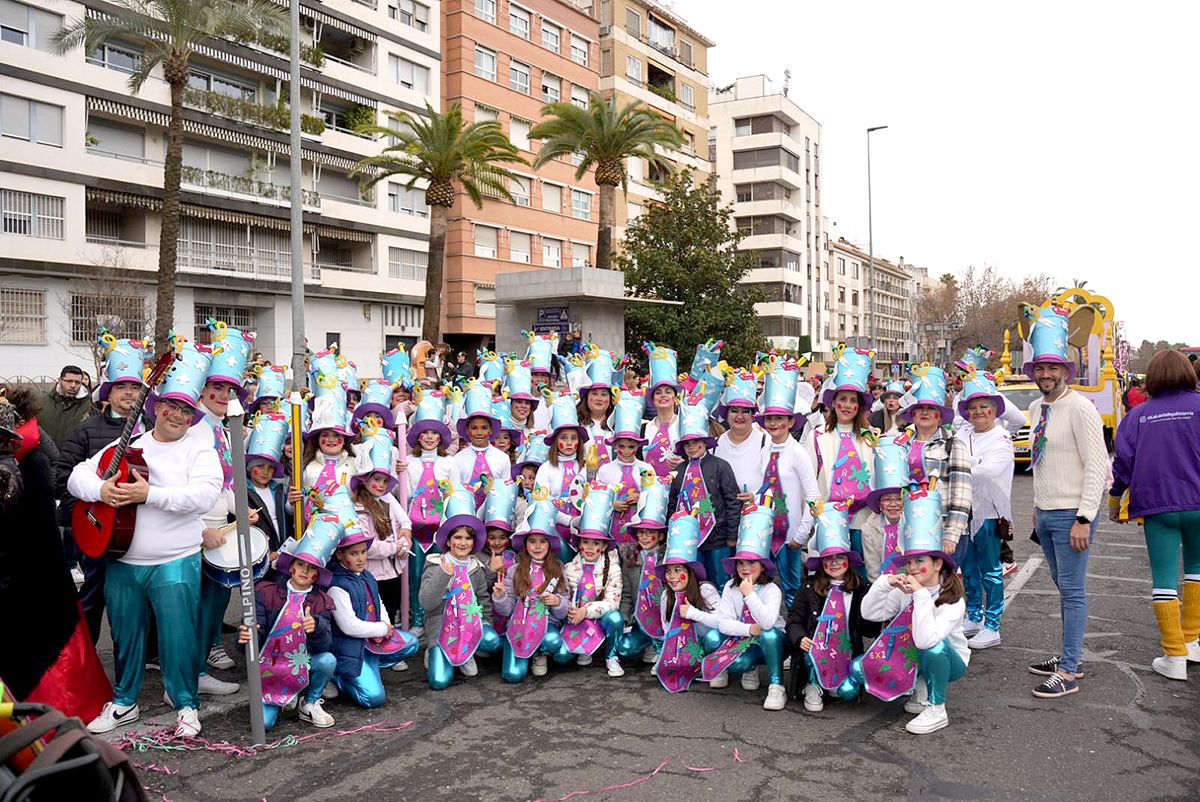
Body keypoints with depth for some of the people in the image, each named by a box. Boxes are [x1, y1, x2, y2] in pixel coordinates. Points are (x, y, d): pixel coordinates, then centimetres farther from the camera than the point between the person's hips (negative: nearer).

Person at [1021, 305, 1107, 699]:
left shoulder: (1079, 407, -14)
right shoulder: (1037, 408, 11)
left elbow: (1096, 465, -17)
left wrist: (1084, 518, -20)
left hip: (1071, 515, -8)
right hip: (1045, 514, 8)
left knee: (1073, 591, -3)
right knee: (1065, 589, 16)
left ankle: (1068, 673, 2)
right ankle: (1069, 657, 26)